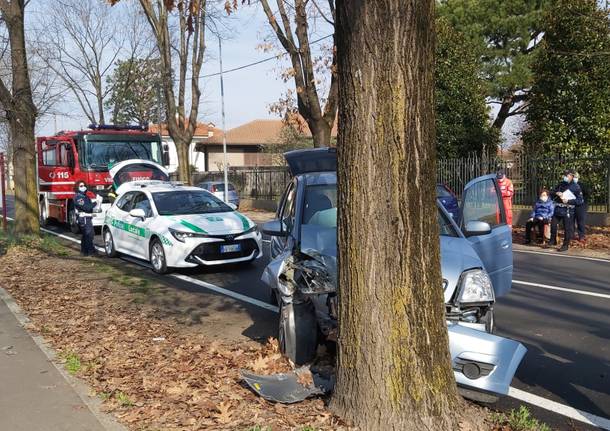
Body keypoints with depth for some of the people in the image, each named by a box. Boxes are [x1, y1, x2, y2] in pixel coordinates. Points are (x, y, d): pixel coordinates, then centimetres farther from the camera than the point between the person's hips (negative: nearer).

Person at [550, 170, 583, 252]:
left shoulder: (576, 187, -4)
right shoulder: (561, 184, 11)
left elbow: (580, 201, -7)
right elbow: (552, 194, 15)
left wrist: (568, 201, -17)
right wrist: (556, 193, -8)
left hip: (568, 211, -5)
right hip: (558, 209, 5)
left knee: (567, 229, -1)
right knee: (553, 224, 6)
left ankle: (565, 245, 10)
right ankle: (553, 240, 25)